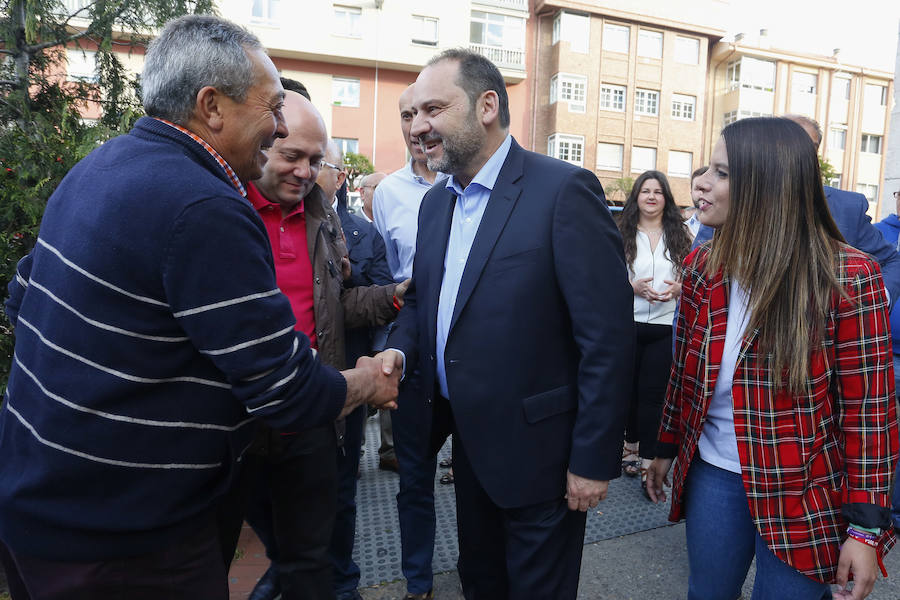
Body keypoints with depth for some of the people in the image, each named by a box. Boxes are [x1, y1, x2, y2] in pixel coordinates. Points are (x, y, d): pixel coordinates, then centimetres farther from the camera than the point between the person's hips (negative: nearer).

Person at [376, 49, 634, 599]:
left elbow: (608, 334, -18)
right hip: (469, 440, 7)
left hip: (537, 448, -6)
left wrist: (594, 460, -16)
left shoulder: (564, 191, -17)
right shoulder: (436, 202, 7)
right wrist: (401, 348, -5)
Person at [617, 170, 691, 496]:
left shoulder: (680, 234, 5)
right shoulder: (621, 234, 1)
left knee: (652, 393, 0)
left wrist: (678, 288, -12)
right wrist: (634, 287, -16)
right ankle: (631, 443, 35)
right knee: (628, 389, 13)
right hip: (627, 323, 0)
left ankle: (647, 461, 9)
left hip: (666, 326, 0)